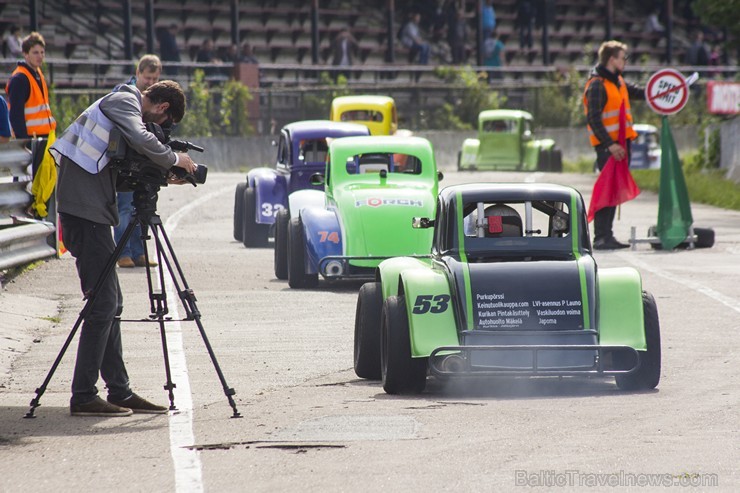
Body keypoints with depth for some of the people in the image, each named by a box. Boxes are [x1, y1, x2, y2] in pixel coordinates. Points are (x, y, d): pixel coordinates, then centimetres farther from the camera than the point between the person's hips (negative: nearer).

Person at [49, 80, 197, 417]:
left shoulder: (123, 104, 23)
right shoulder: (123, 102, -6)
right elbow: (141, 140, -26)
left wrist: (164, 175, 10)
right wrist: (174, 160, -10)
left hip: (94, 211, 10)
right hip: (84, 211, -10)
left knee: (110, 304, 12)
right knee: (103, 304, -10)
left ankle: (120, 393, 15)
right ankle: (83, 397, -9)